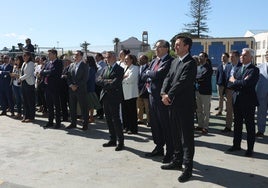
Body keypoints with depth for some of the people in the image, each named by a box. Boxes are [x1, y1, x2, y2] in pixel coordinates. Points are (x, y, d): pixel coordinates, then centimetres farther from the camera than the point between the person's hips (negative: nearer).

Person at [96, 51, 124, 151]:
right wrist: (107, 81, -12)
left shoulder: (119, 69, -8)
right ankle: (112, 140, 23)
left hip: (114, 98, -7)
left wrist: (104, 83, -6)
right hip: (105, 97, 8)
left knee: (115, 119, -5)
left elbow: (114, 83, -19)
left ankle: (121, 141, 6)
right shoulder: (105, 69, 16)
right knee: (109, 120, 12)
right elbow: (98, 80, 5)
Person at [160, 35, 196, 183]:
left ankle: (188, 168, 8)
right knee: (176, 135, 17)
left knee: (186, 137, -1)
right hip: (173, 104, 8)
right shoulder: (175, 62, 15)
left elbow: (182, 82, -19)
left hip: (185, 105, -8)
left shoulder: (190, 63, -12)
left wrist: (169, 95, -13)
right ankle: (177, 161, 31)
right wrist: (163, 93, -8)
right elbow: (168, 78, 8)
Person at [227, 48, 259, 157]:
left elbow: (246, 83, -25)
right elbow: (231, 84, 6)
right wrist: (241, 84, -13)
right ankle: (236, 145, 26)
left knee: (249, 125, 4)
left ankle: (250, 149, 14)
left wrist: (234, 81, -9)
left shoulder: (254, 70, -11)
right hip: (237, 100, 7)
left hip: (248, 102, -7)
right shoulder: (239, 69, 12)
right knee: (237, 124, 14)